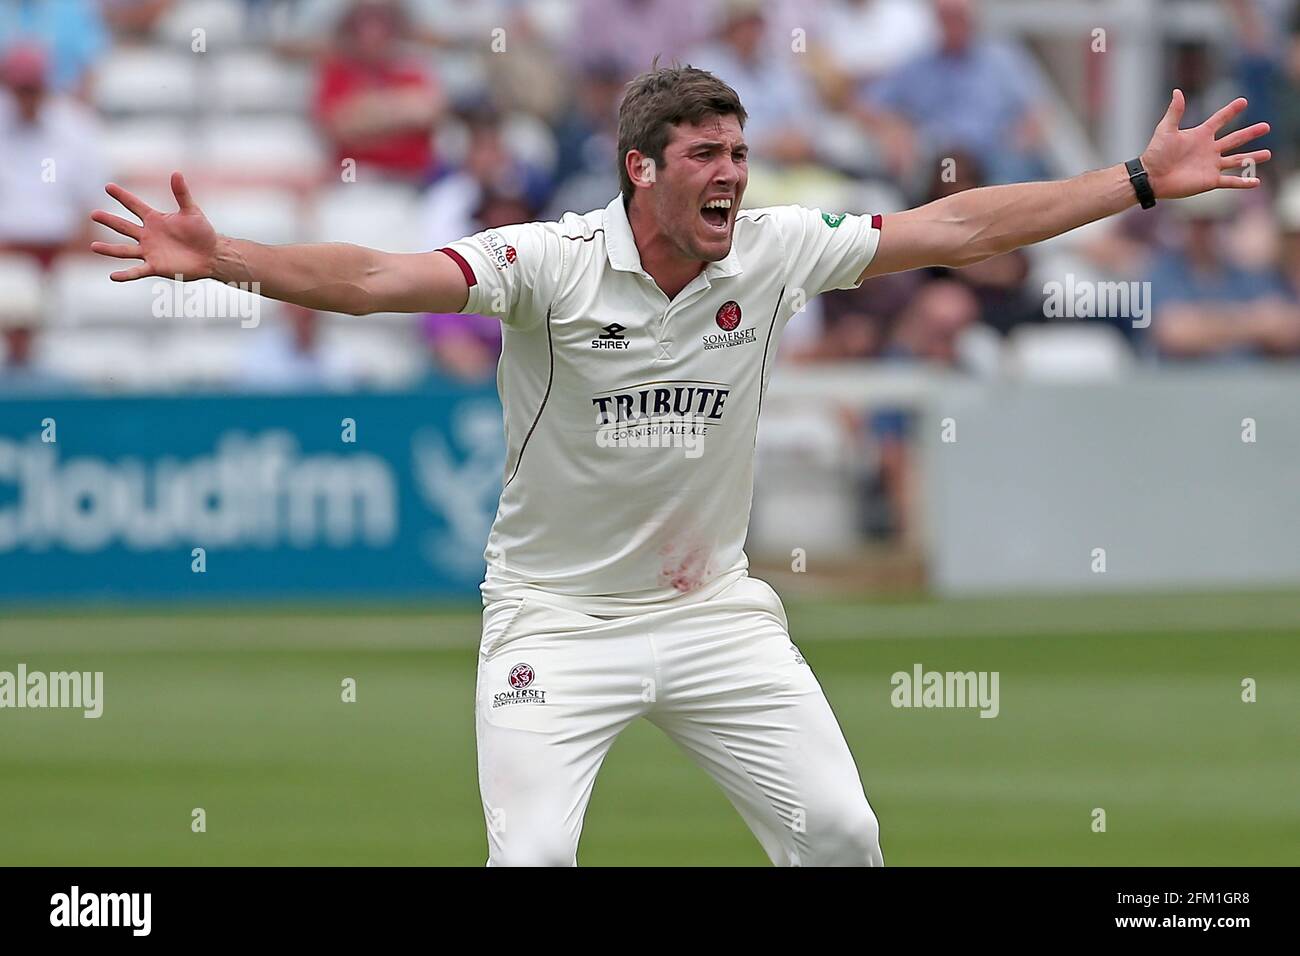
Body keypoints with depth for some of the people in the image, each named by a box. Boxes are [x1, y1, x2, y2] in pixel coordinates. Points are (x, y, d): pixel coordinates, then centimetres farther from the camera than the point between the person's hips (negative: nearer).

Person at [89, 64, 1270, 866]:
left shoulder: (775, 252, -5)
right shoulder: (550, 263, -16)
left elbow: (955, 228, 1)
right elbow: (374, 278, -27)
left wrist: (1143, 182, 0)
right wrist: (221, 258, -43)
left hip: (715, 607, 4)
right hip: (558, 615, -4)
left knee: (839, 829, -1)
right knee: (533, 856, -18)